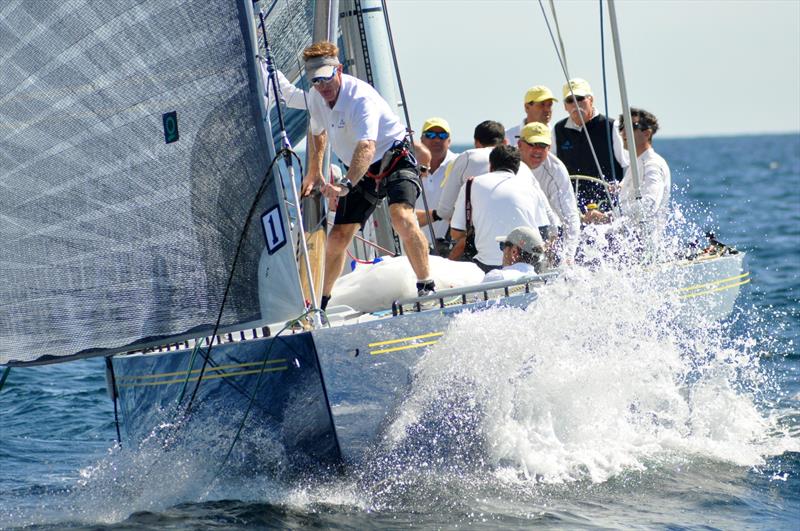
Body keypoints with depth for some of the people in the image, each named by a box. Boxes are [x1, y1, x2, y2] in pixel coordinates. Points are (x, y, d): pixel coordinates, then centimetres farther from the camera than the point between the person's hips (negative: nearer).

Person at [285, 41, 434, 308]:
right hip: (362, 173, 7)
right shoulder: (315, 98, -5)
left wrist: (345, 185, -59)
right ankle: (321, 301, 17)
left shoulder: (360, 97, -30)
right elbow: (318, 132, 19)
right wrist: (313, 174, 24)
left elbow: (367, 147, -45)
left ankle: (426, 286, -22)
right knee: (338, 237, 0)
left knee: (401, 218, -32)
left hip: (394, 161, -6)